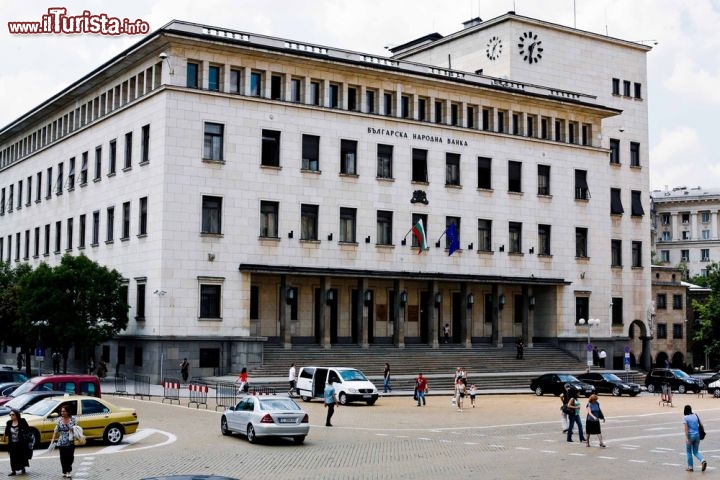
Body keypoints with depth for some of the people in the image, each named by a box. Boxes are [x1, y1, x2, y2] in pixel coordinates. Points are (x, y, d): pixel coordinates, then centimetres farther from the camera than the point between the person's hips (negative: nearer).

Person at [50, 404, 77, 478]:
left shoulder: (73, 419, 0)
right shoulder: (59, 420, 6)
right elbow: (56, 430, 6)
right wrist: (53, 438, -1)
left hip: (71, 442, -2)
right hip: (62, 442, 2)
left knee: (70, 456, -7)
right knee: (63, 457, 2)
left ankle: (68, 471, 2)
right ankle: (65, 472, 12)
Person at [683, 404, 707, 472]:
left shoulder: (685, 418, -8)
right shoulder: (695, 416, 7)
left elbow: (686, 428, -16)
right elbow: (701, 425, 9)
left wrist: (686, 438, -19)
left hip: (690, 436, -4)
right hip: (697, 435, 5)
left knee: (689, 452, 11)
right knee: (696, 452, 15)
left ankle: (690, 467, 15)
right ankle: (703, 461, -11)